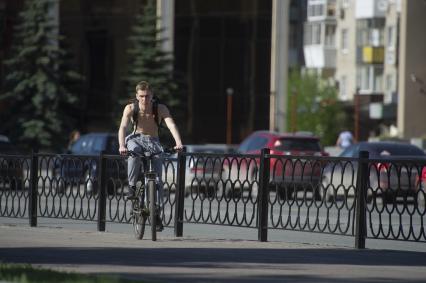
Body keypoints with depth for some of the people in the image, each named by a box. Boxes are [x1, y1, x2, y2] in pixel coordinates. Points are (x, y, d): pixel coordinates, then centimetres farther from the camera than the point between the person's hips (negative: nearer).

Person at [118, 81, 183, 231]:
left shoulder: (161, 108, -12)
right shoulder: (130, 108, -12)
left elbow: (171, 125, -26)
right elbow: (123, 127, -23)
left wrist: (178, 143, -44)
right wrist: (122, 145, -42)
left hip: (153, 142, 1)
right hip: (136, 139, -1)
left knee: (157, 178, -13)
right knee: (134, 151, -38)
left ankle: (156, 213, -5)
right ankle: (132, 186, -22)